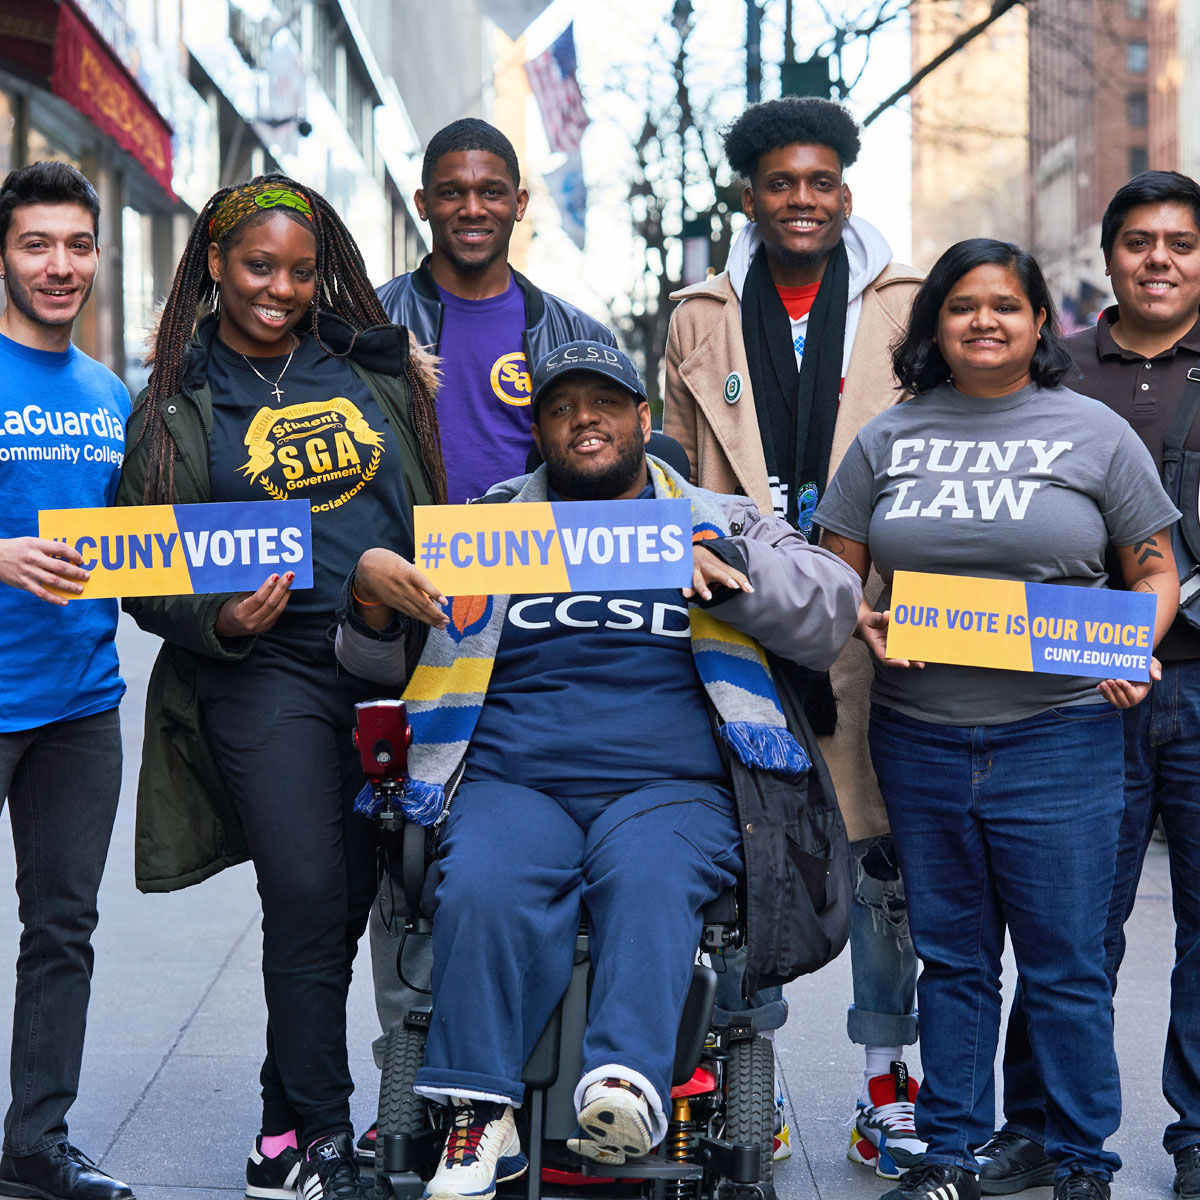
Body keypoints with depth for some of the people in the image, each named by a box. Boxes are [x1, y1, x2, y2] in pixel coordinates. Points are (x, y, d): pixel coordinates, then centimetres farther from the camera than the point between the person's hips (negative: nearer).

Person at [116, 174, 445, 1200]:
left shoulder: (374, 366, 11)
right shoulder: (177, 405, 5)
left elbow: (434, 509, 17)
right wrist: (219, 621, -13)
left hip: (393, 664, 3)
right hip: (265, 673, -3)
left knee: (351, 896, 6)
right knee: (306, 893, -14)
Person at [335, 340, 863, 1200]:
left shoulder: (718, 521, 20)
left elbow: (832, 615, 6)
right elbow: (384, 659, 21)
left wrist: (717, 562, -8)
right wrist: (372, 589, -3)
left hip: (669, 787, -1)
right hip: (513, 782, 1)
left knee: (649, 878, -34)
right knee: (483, 889, -30)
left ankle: (629, 1082, -46)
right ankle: (482, 1117, -28)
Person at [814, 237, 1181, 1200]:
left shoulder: (1094, 432, 4)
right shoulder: (888, 438, 10)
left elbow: (1156, 569, 6)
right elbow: (838, 569, 13)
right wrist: (864, 621, -8)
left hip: (1057, 734, -2)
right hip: (919, 736, 3)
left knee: (1065, 964, 1)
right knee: (950, 956, 12)